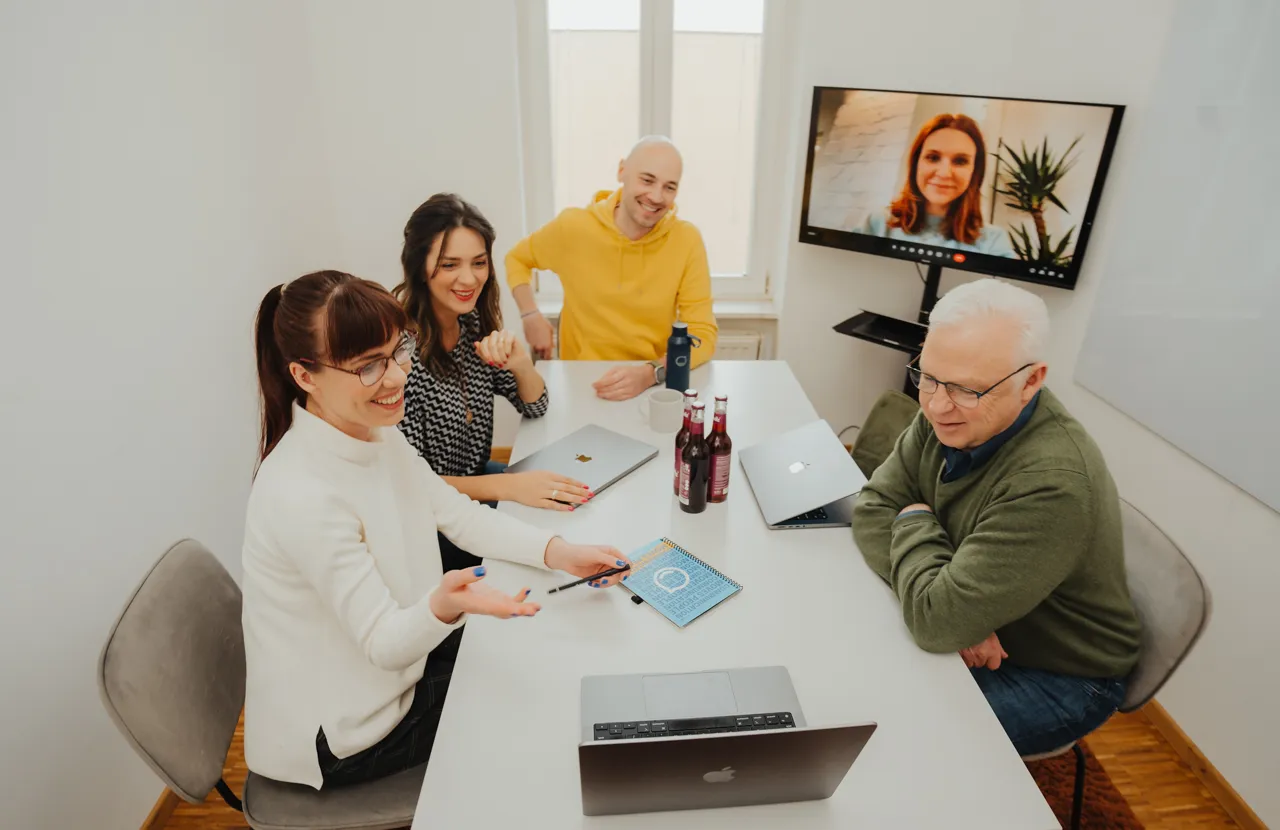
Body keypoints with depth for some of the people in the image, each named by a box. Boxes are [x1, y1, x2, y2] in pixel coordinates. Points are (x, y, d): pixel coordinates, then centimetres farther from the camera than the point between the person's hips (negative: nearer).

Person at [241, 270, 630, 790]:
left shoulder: (374, 432, -7)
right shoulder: (302, 494, -33)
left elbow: (459, 515, -3)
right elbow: (382, 643, -26)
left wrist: (559, 553, -15)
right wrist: (443, 606, -48)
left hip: (391, 644, 7)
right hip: (341, 734, -7)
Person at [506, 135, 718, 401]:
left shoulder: (687, 240, -8)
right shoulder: (572, 226, -6)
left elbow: (703, 335, -9)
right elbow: (517, 259, 14)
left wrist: (649, 373, -27)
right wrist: (531, 315, -3)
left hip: (654, 388, 1)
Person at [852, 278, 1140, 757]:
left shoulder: (1054, 483, -36)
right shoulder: (949, 418, -12)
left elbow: (938, 621, -36)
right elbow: (873, 511, -11)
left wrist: (915, 522, -18)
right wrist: (957, 613, -25)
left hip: (1059, 679, -6)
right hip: (976, 634, 6)